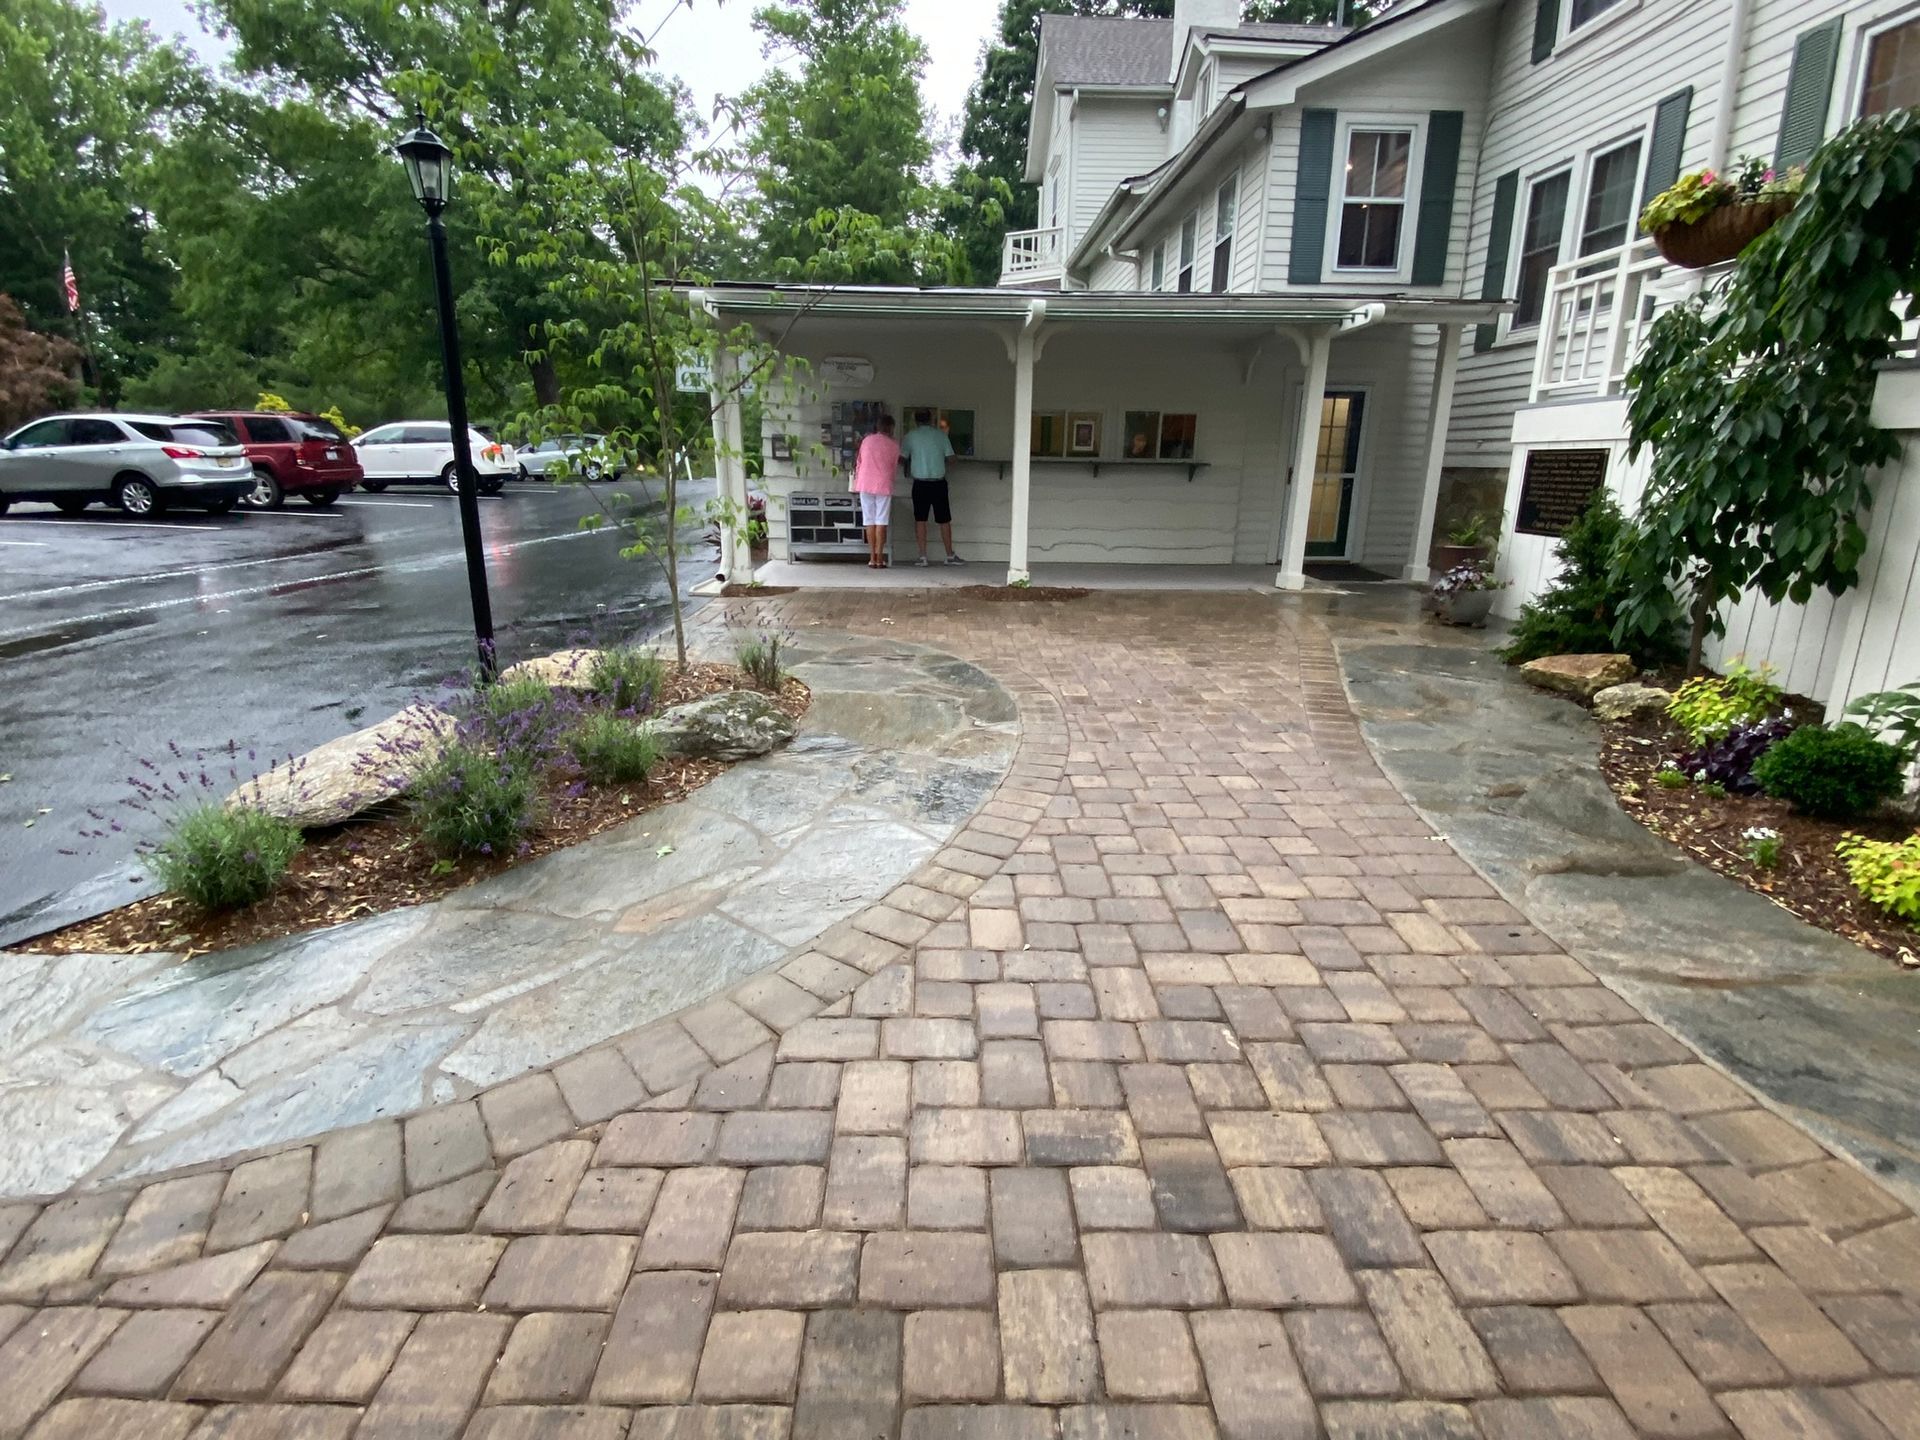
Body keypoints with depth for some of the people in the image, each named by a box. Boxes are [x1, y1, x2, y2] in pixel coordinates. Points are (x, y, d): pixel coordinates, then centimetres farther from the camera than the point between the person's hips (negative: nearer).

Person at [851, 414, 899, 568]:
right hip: (883, 485, -2)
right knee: (881, 521, -1)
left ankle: (872, 558, 4)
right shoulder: (894, 444, -1)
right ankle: (879, 559, -5)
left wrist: (856, 484, 22)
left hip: (865, 485, 3)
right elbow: (895, 466, 9)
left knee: (869, 521, 6)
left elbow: (859, 462, 12)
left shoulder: (867, 440, 7)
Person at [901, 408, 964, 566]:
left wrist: (909, 464, 21)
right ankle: (950, 556, 13)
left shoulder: (911, 435, 0)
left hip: (920, 483, -1)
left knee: (920, 519, 7)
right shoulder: (940, 434, 2)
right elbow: (950, 457, 2)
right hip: (939, 483, 1)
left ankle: (923, 556, 3)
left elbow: (901, 458, -1)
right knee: (944, 520, 8)